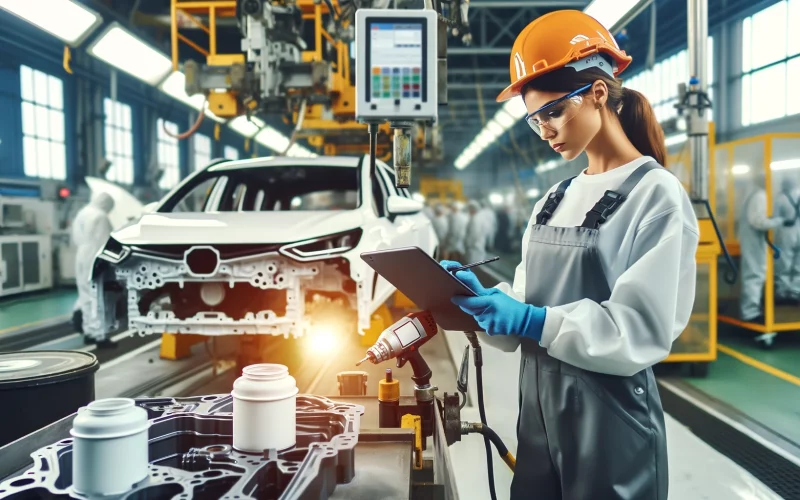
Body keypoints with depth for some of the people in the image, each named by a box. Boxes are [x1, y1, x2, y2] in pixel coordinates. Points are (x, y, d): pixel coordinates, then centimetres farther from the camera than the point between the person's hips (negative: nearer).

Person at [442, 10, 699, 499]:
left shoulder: (658, 195, -11)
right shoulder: (555, 200, 9)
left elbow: (642, 331, -19)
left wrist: (530, 322, -26)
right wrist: (479, 295, -8)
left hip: (610, 421, -6)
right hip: (540, 409, 7)